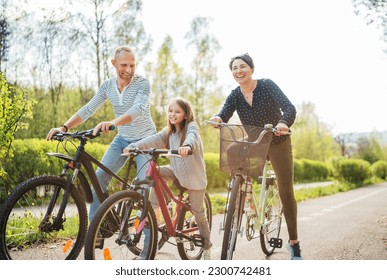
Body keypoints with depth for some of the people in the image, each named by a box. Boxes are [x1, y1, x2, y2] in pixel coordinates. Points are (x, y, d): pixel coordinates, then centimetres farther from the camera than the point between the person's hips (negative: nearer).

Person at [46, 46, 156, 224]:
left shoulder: (142, 83, -18)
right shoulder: (107, 86, -2)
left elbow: (139, 109, -35)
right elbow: (88, 110, -5)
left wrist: (112, 122, -53)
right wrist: (64, 127, -21)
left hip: (145, 139, -4)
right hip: (122, 139, 5)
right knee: (99, 177, -8)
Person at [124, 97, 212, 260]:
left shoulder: (191, 127, -13)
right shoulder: (168, 132, 5)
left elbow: (192, 137, -37)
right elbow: (153, 140, -10)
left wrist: (186, 146, -61)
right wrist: (134, 146, -27)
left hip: (194, 176, -5)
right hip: (177, 172, 5)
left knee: (198, 213, 2)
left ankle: (207, 247, 20)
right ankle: (153, 207, -8)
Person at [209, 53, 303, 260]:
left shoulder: (267, 85, -19)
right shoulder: (235, 95, -10)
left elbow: (289, 107, -32)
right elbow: (224, 114, -26)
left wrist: (284, 123, -54)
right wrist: (218, 119, -50)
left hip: (278, 143, -3)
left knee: (286, 192, -3)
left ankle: (294, 242, 11)